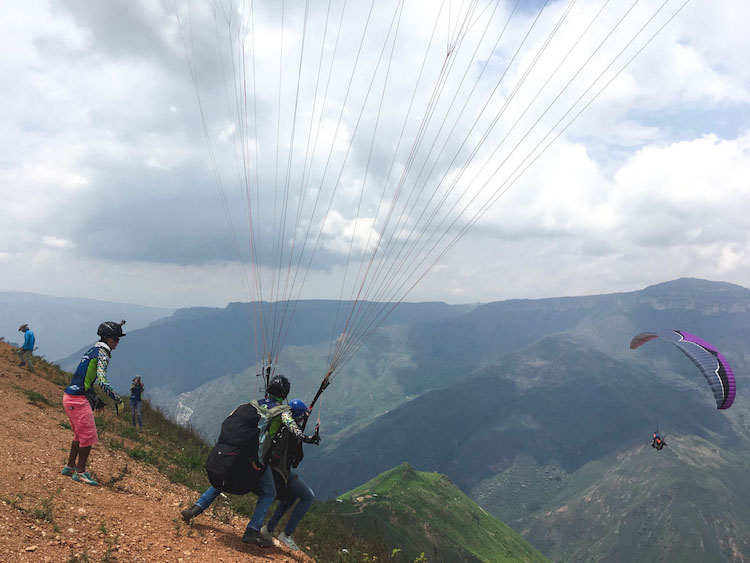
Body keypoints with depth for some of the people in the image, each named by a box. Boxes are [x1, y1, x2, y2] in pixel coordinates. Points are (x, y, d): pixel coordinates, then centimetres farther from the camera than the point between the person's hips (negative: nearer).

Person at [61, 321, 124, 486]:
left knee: (80, 434, 21)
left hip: (70, 397, 10)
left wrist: (95, 398, 27)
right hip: (78, 400, -10)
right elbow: (102, 381, -27)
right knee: (88, 436, -2)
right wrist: (117, 398, -20)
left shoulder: (93, 350, 15)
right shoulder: (102, 354, -15)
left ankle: (70, 466, 32)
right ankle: (80, 472, 5)